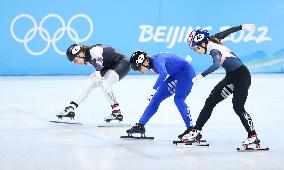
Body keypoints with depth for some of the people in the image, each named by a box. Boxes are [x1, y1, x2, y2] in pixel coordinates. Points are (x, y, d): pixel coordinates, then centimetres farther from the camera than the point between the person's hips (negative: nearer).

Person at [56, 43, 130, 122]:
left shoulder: (93, 51, -28)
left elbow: (99, 60, -46)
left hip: (122, 63, -10)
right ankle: (71, 108, 7)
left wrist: (98, 73, -60)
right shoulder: (87, 60, -1)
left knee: (104, 84, -26)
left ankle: (117, 112, -21)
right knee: (90, 83, 3)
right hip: (110, 66, 10)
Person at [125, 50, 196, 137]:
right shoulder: (152, 64, 0)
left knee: (178, 99, -23)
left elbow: (163, 73, -45)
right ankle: (140, 126, 9)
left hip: (186, 71, -10)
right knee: (157, 98, 6)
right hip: (176, 75, 10)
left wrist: (154, 89, -48)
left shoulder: (156, 60, -27)